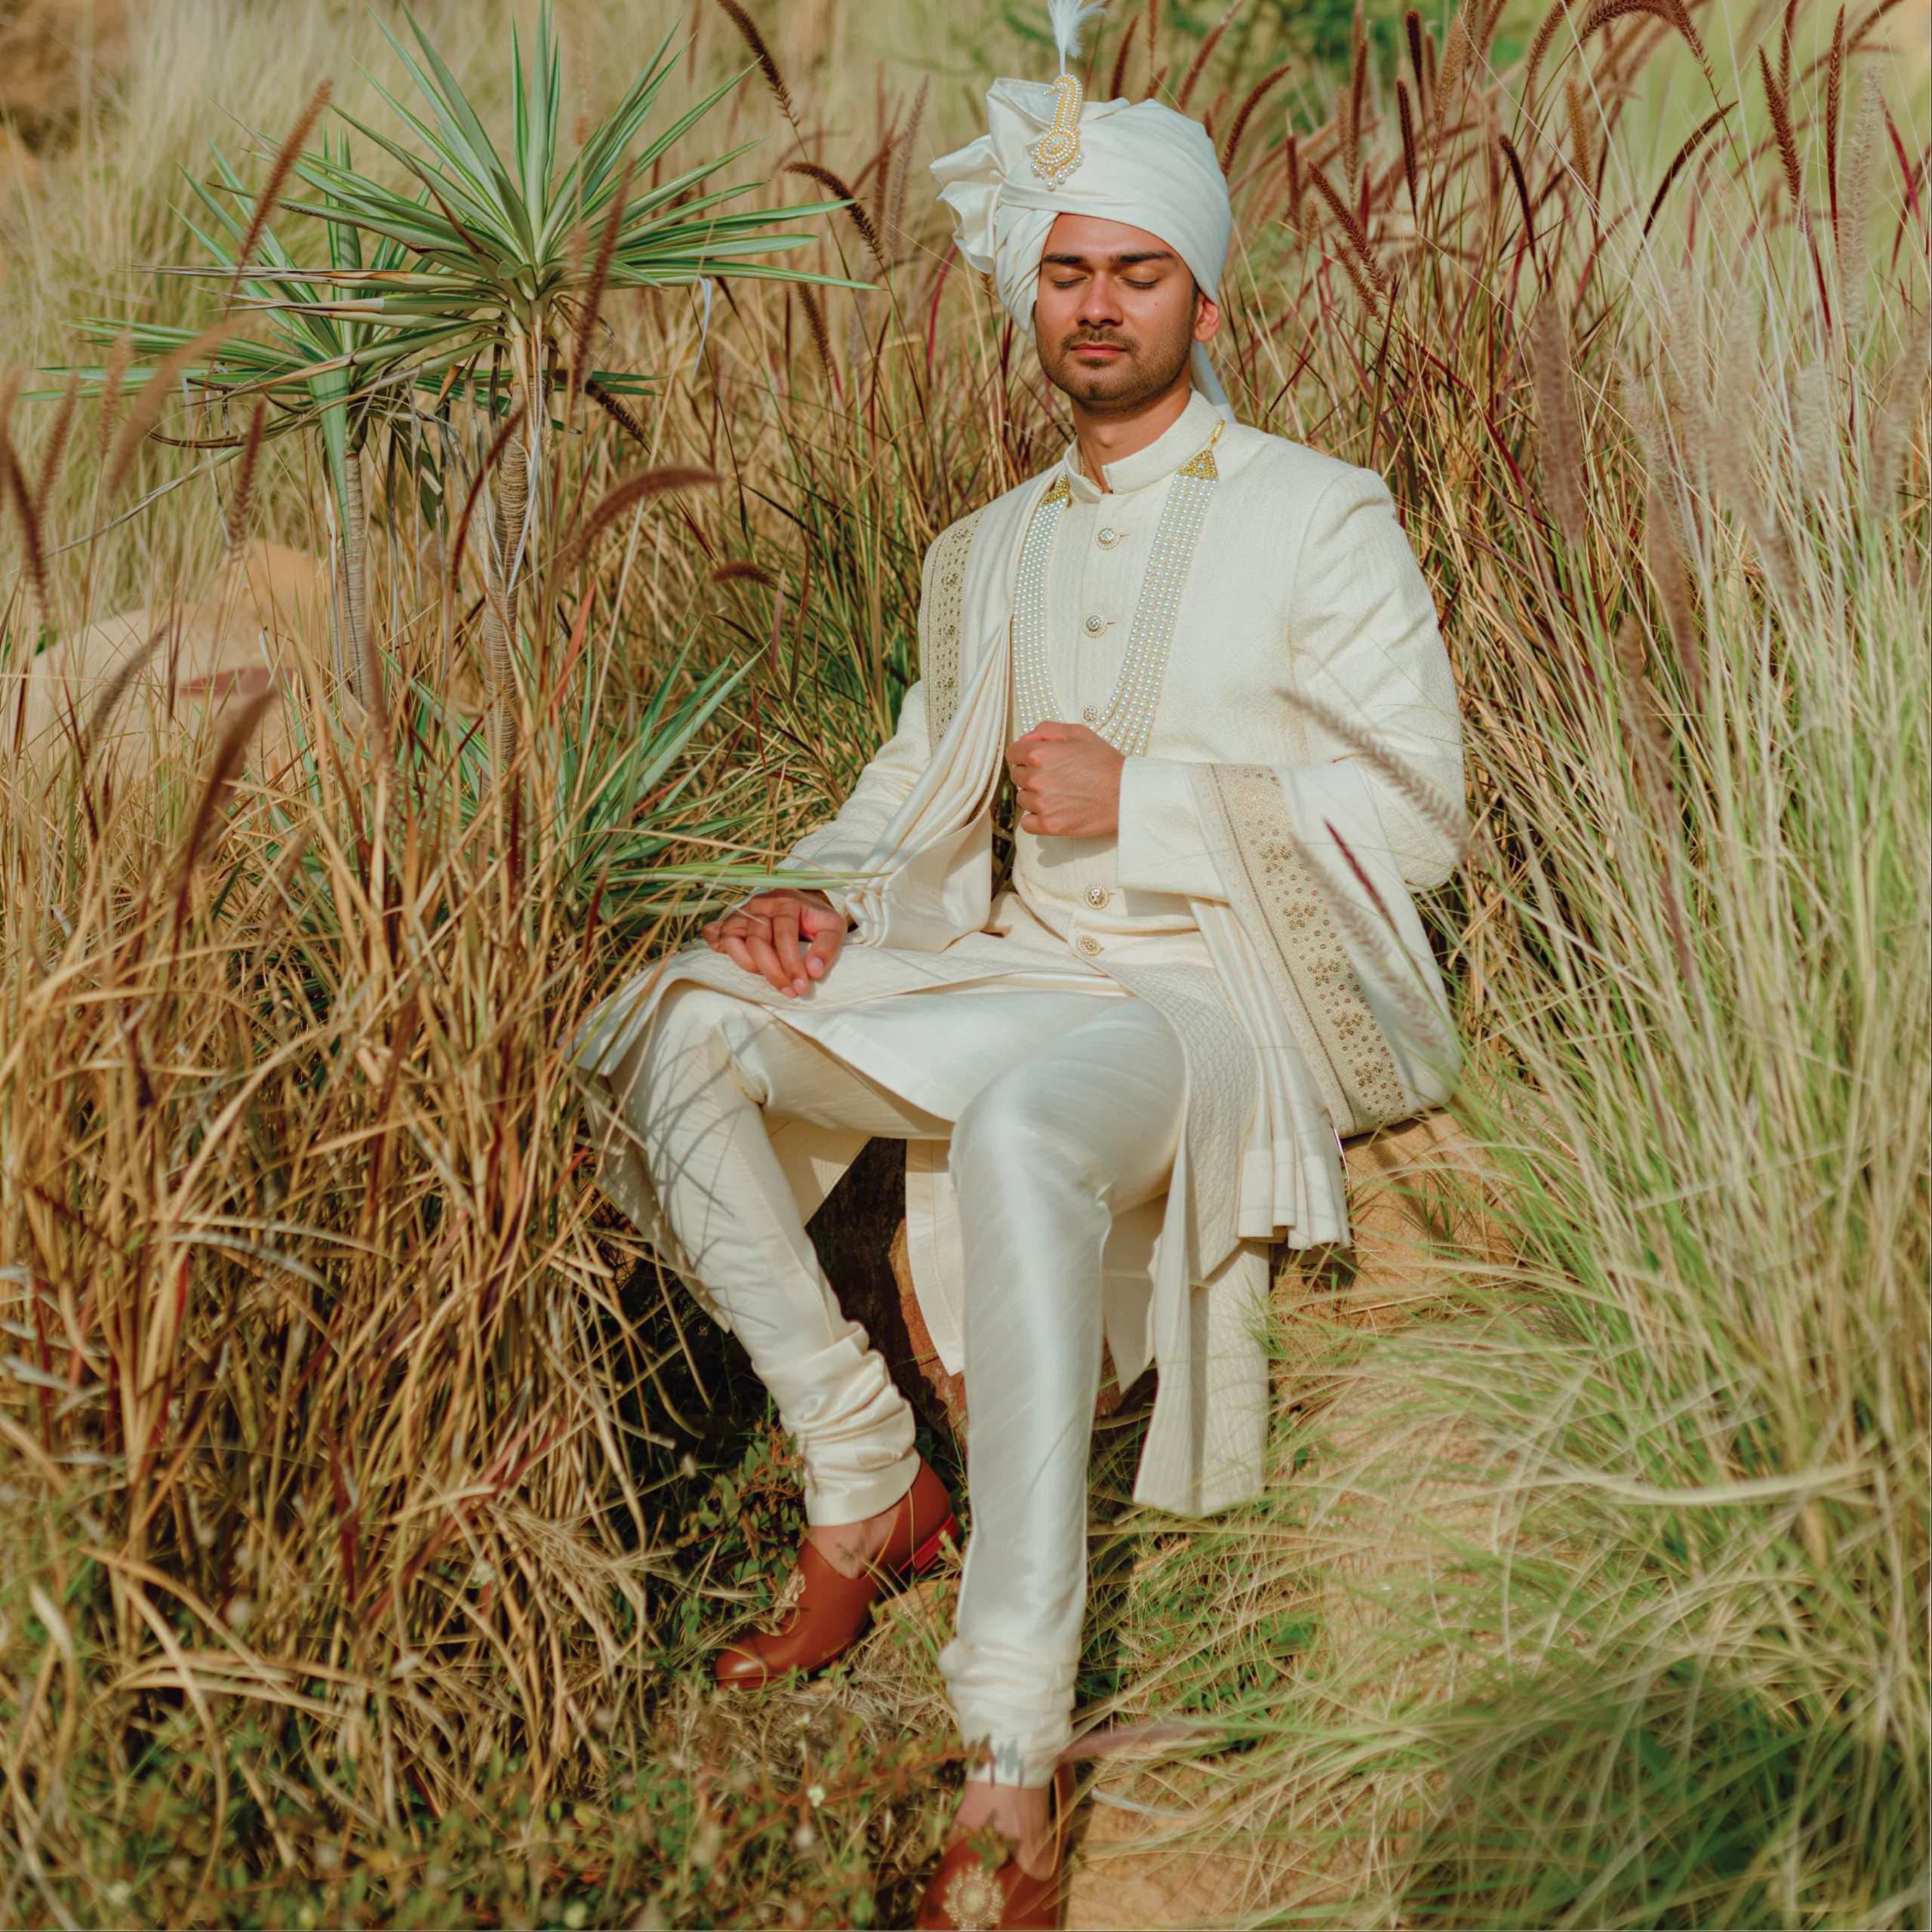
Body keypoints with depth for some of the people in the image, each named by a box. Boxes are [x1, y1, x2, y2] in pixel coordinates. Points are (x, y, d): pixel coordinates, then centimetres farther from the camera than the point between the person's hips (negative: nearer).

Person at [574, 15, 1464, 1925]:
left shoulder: (1322, 519, 2)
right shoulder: (990, 551, 19)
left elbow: (1415, 811, -4)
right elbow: (925, 775, 23)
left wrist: (1145, 796, -14)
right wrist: (828, 896, 0)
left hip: (1221, 997, -6)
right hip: (1021, 976, 6)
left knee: (1018, 1124, -41)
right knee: (686, 1029, -17)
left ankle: (1016, 1761, -44)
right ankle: (863, 1484, -9)